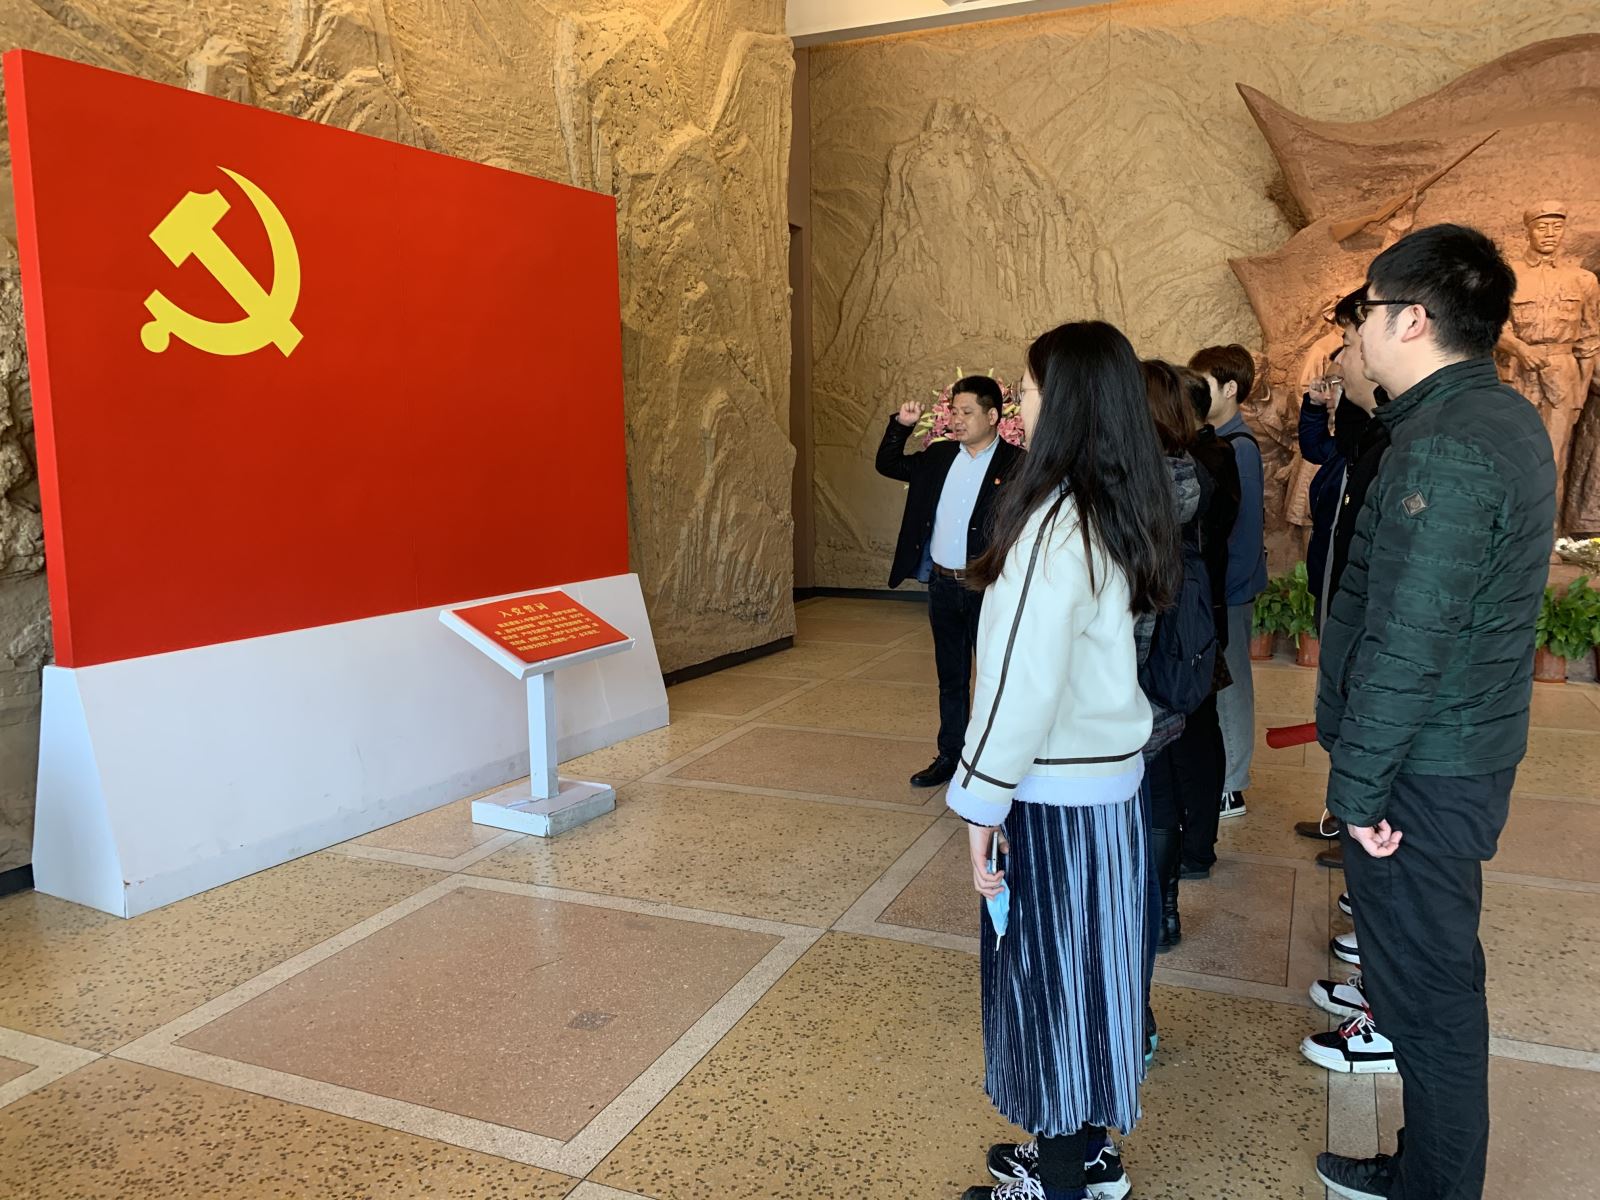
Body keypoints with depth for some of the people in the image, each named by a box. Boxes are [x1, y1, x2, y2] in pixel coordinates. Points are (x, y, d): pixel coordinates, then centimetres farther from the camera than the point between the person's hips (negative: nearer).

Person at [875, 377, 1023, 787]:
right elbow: (888, 465, 18)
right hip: (942, 586, 6)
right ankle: (949, 758, 30)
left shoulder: (1015, 464, -12)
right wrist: (901, 425, 6)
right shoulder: (939, 455, 7)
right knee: (950, 679, 17)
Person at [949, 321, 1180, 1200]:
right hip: (1110, 774, 8)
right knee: (1082, 965, 19)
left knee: (1046, 972, 7)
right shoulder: (1120, 513, 5)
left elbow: (1025, 680, -21)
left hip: (1054, 789, -8)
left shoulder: (1056, 522, -21)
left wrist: (981, 804, -14)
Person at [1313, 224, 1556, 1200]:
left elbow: (1407, 643, -26)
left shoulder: (1444, 448, -22)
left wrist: (1358, 781, -17)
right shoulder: (1509, 420, 10)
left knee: (1425, 986, 5)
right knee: (1436, 969, 21)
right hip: (1468, 749, 10)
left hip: (1422, 770, -10)